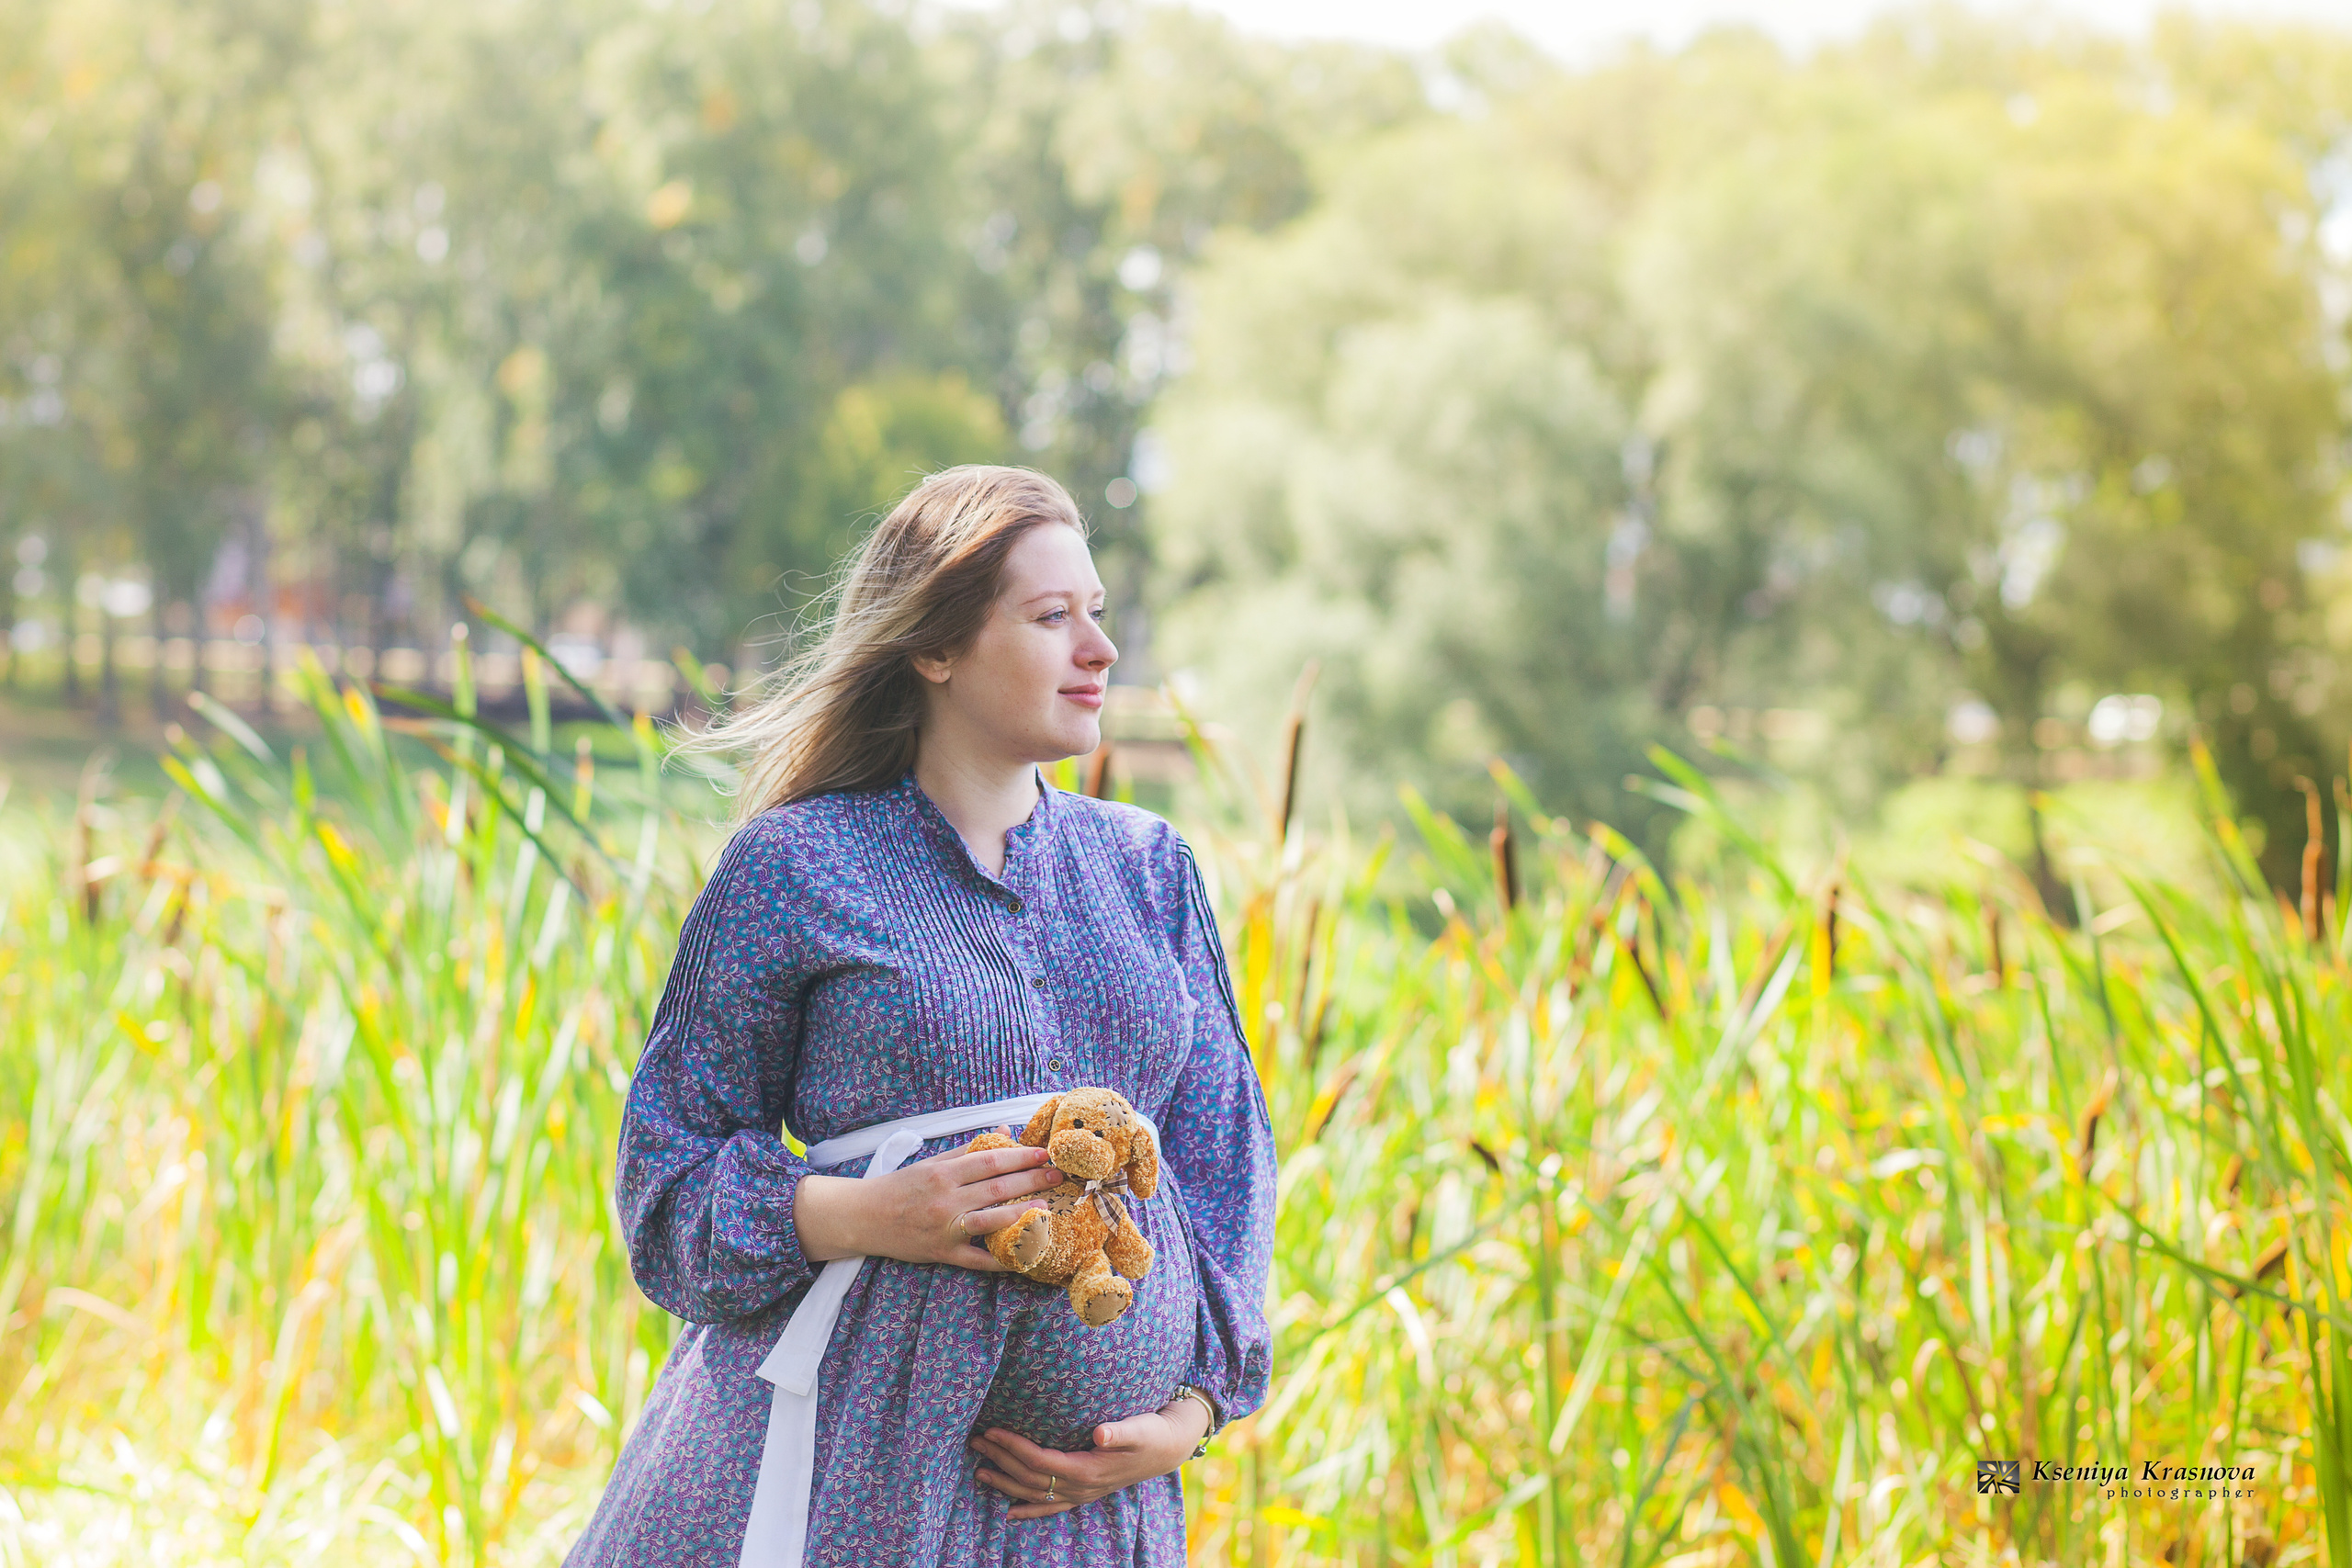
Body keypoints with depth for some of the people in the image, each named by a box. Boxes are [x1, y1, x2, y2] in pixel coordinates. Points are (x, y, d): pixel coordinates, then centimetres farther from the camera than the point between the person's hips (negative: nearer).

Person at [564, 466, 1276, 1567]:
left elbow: (1222, 1160, 13)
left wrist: (1189, 1412, 1)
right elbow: (672, 1166, 1)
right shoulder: (794, 866, -1)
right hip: (849, 1449, -4)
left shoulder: (1149, 867, 13)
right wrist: (857, 1216, -16)